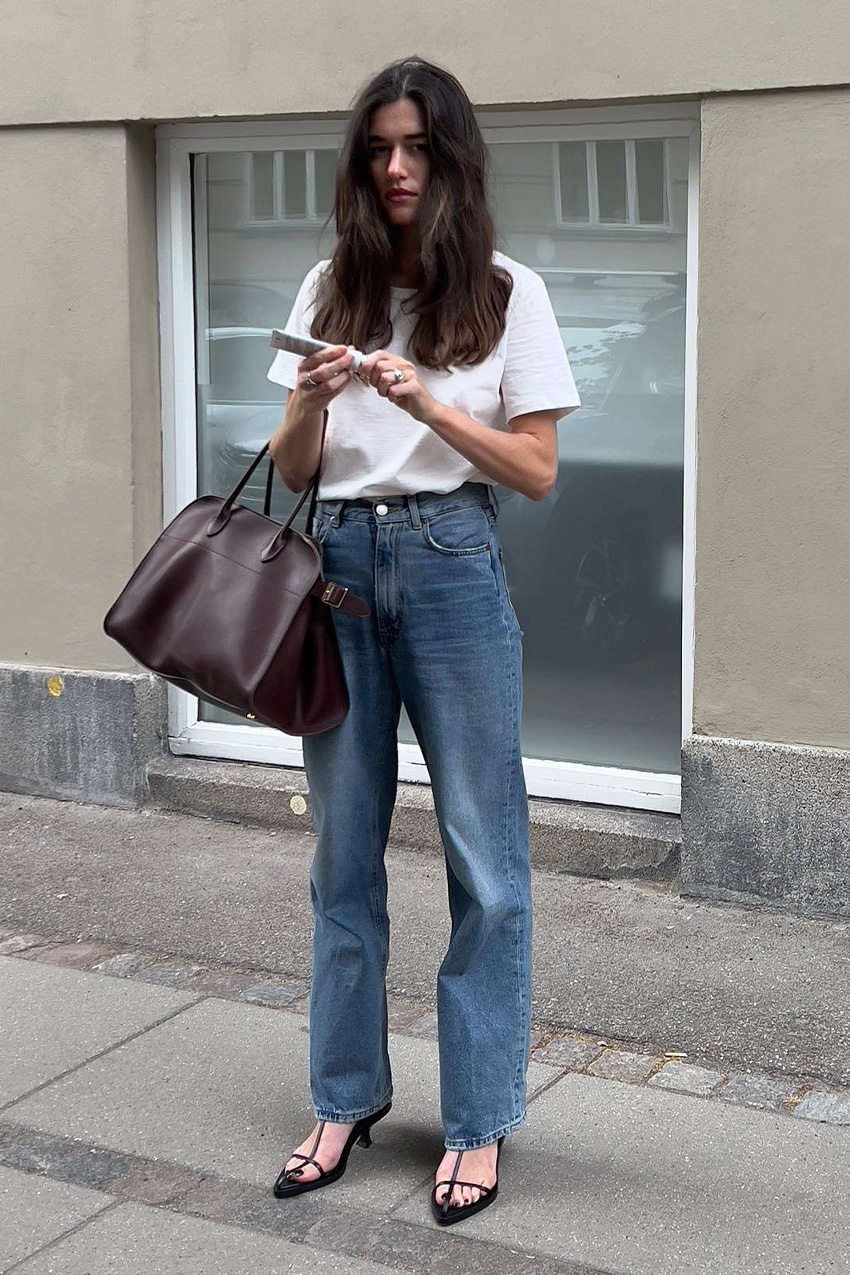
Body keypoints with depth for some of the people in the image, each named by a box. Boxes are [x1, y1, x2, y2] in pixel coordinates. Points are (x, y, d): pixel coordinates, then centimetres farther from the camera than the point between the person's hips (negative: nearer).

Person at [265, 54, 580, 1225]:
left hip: (453, 567, -3)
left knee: (482, 854, 0)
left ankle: (479, 1122, 11)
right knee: (343, 850, 10)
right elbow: (293, 470, 10)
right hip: (342, 565, 3)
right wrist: (311, 402, -11)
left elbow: (536, 472, -2)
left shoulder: (507, 293, 1)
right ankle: (347, 1096, 23)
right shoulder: (331, 290, 10)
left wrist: (425, 400, -14)